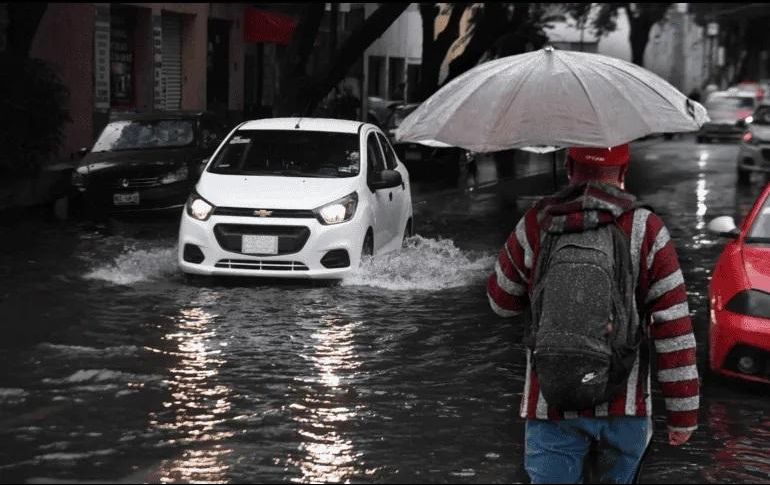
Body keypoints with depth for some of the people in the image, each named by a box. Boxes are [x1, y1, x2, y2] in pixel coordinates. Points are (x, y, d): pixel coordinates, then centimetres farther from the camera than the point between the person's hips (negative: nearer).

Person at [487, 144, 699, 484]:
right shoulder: (645, 229, -5)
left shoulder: (534, 227, -1)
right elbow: (674, 330, -7)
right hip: (624, 405, 0)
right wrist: (683, 412, -2)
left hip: (549, 406, 0)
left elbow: (502, 302, 14)